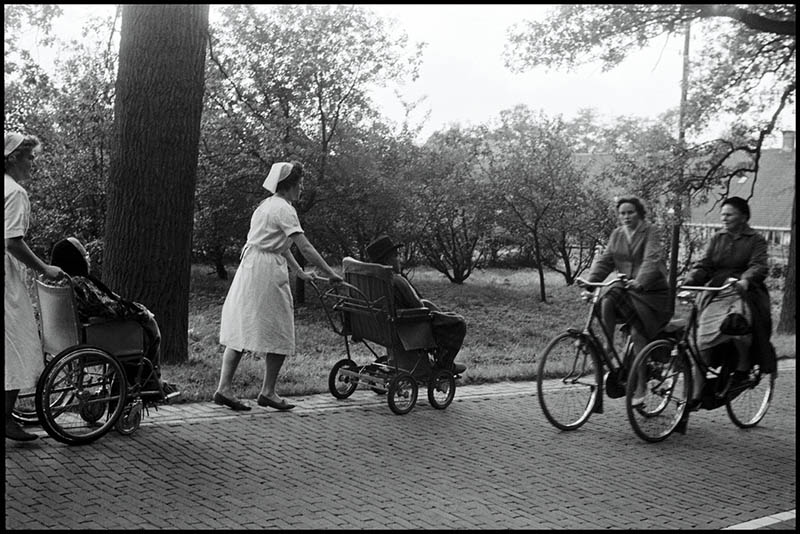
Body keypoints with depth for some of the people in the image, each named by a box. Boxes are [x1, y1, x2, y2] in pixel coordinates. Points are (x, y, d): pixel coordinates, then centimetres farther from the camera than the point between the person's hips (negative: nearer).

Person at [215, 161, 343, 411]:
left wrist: (299, 272, 26)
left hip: (249, 267, 9)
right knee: (279, 334, 1)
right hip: (267, 271, -9)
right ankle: (268, 392, 7)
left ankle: (224, 388, 5)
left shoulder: (266, 204, 18)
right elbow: (304, 247, -16)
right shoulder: (284, 209, -11)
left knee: (241, 331, 7)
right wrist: (331, 273, -13)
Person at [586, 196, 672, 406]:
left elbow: (652, 259, -22)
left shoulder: (651, 232, -7)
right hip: (626, 290, 5)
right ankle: (606, 350, -17)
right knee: (606, 302, -28)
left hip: (651, 291, -4)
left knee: (638, 334, -15)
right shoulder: (617, 234, 10)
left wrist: (640, 281, -39)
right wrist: (590, 280, -13)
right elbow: (605, 260, 4)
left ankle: (639, 387, -6)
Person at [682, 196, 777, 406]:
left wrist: (745, 280, -32)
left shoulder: (756, 240, 7)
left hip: (744, 293, -3)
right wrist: (687, 281, -13)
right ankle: (697, 394, -9)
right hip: (716, 293, 3)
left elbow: (759, 266, -9)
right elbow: (703, 265, 8)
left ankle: (743, 369, -9)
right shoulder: (717, 239, 17)